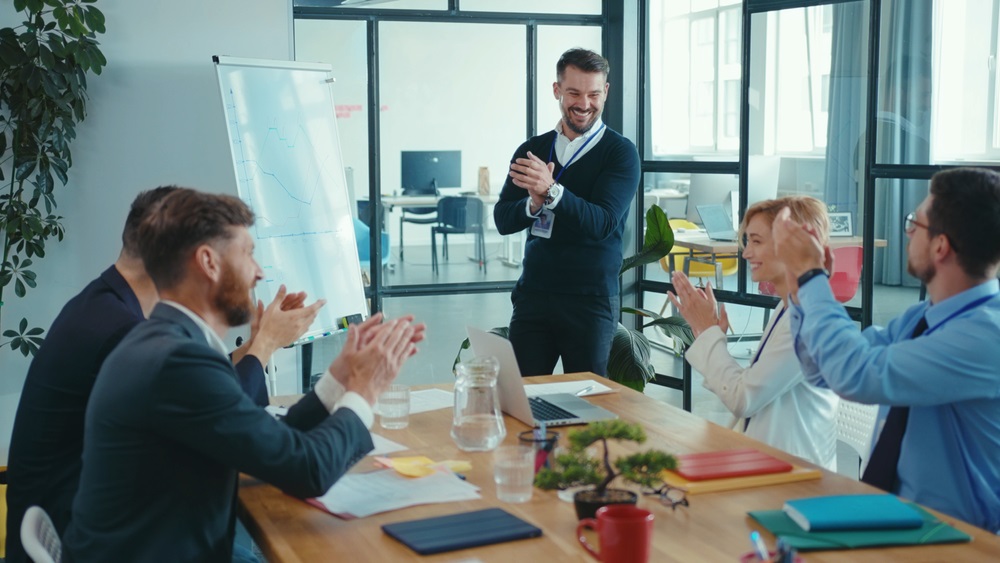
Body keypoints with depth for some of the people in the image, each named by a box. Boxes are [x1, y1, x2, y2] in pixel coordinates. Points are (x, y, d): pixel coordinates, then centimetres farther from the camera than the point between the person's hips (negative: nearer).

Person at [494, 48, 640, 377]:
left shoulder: (620, 153, -3)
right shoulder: (531, 151, 9)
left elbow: (602, 223, -15)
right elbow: (502, 220, 2)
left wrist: (552, 192, -30)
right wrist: (534, 204, -19)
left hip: (591, 300, -3)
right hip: (532, 294, 3)